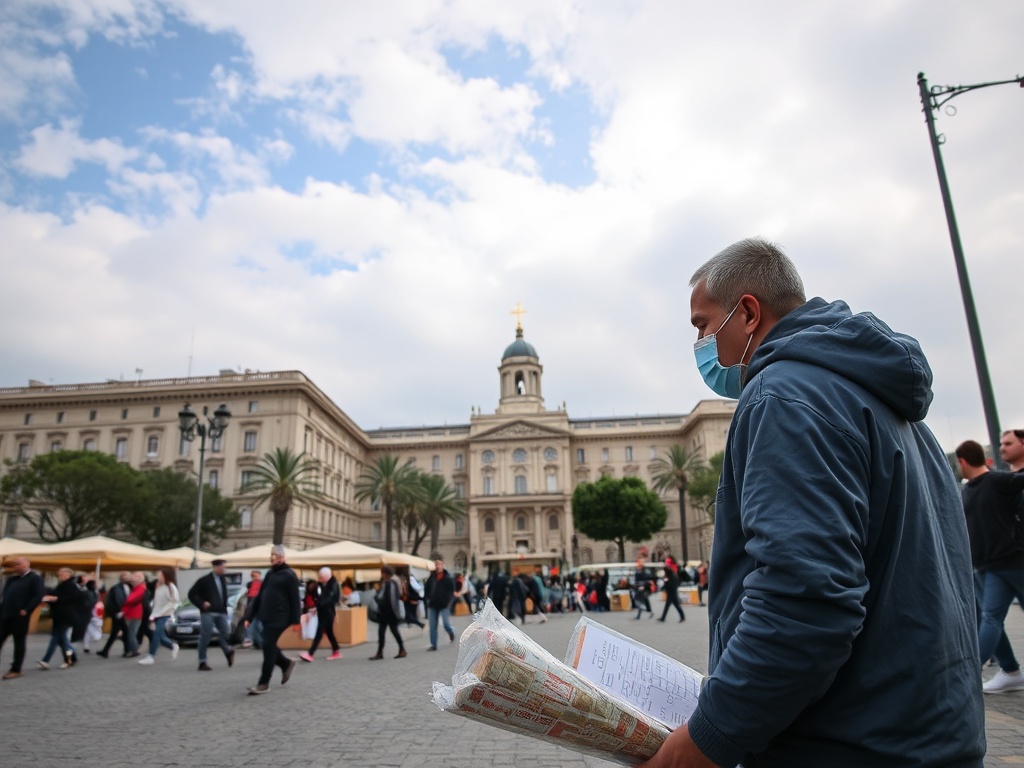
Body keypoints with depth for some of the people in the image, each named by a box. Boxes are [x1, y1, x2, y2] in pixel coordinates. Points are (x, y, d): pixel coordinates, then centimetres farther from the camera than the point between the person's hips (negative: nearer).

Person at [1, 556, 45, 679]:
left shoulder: (35, 578, -6)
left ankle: (16, 670, 10)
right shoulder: (12, 578, 17)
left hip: (20, 616, -7)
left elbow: (38, 596, -13)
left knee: (19, 642, 2)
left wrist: (26, 610, -17)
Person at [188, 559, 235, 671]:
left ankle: (227, 651, 28)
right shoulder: (204, 580, -3)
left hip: (221, 612, 5)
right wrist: (202, 604, -16)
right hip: (208, 612, -5)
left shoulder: (223, 580, 15)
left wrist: (225, 608, 13)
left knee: (225, 633, 1)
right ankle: (202, 662, 2)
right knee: (205, 637, -5)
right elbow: (191, 594, -5)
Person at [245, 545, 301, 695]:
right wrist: (249, 616, 13)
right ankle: (287, 663, 35)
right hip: (266, 617, 8)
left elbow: (294, 600, -11)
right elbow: (260, 596, 17)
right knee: (269, 647, 12)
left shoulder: (289, 575, -8)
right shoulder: (270, 574, 14)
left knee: (268, 648, -6)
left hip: (279, 618, -8)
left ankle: (264, 683, 3)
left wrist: (295, 620, -13)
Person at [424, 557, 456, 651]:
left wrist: (449, 601, -16)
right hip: (432, 605, 3)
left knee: (447, 625, -4)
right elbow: (426, 589, 11)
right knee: (432, 626, 4)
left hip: (444, 605, -3)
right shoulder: (431, 577, 2)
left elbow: (452, 591, -7)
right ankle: (433, 645, 13)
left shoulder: (448, 578, -8)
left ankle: (451, 632, 30)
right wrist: (426, 598, 0)